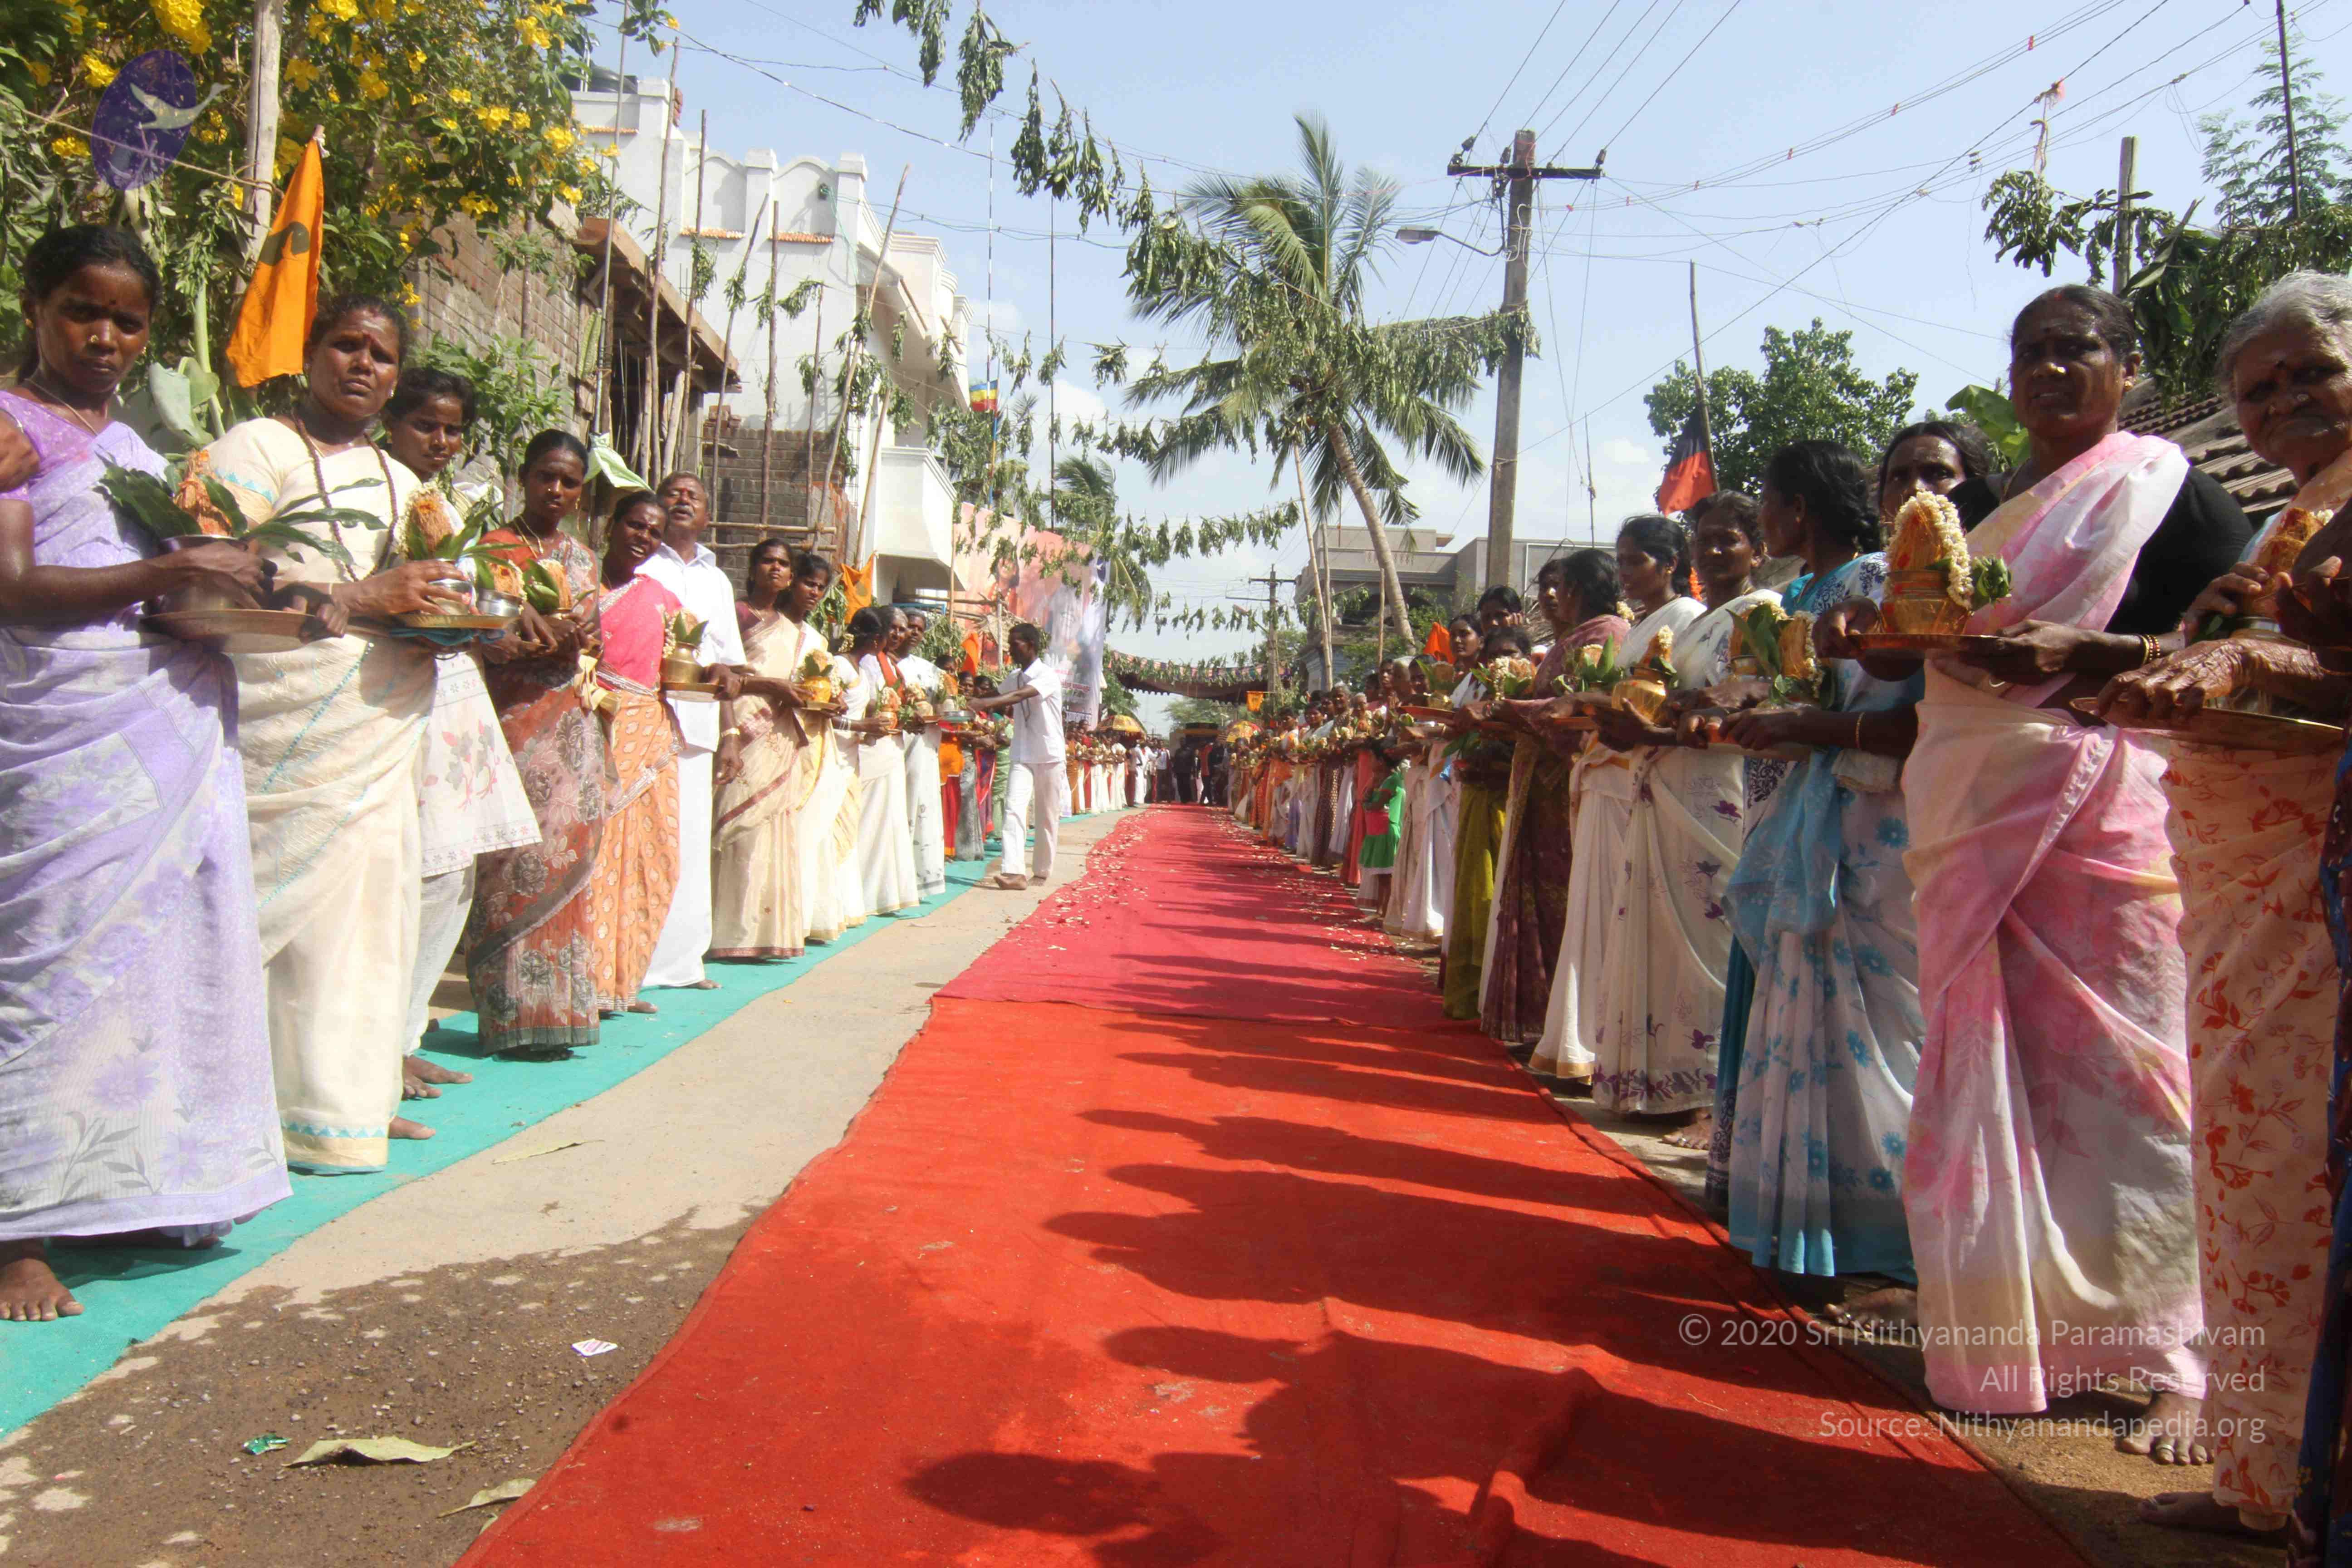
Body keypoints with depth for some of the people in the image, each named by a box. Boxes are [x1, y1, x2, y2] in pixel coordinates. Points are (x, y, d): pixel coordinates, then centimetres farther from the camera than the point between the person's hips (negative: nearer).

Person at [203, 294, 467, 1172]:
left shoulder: (398, 478, 21)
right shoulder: (258, 447, 0)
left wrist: (443, 612, 2)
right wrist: (358, 597, -17)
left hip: (378, 725, 7)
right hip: (290, 719, -7)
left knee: (367, 894, 6)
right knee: (278, 896, -9)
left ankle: (345, 1096, 15)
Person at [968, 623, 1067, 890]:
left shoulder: (1048, 675, -14)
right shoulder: (1014, 677, 8)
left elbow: (1020, 696, -30)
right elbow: (1003, 704, 16)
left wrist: (984, 703, -39)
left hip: (1048, 755, -5)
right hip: (1021, 755, 5)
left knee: (1047, 815, 6)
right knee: (1014, 808, -12)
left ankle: (1042, 871, 19)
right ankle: (1014, 872, -21)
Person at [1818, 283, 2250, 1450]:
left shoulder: (2164, 487, 0)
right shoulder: (2001, 510, 20)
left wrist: (2084, 653, -22)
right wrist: (1876, 631, 5)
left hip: (2105, 803, -6)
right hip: (1980, 815, 6)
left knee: (2113, 1064, -6)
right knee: (1988, 1061, 8)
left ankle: (2182, 1361, 4)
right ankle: (1994, 1308, 21)